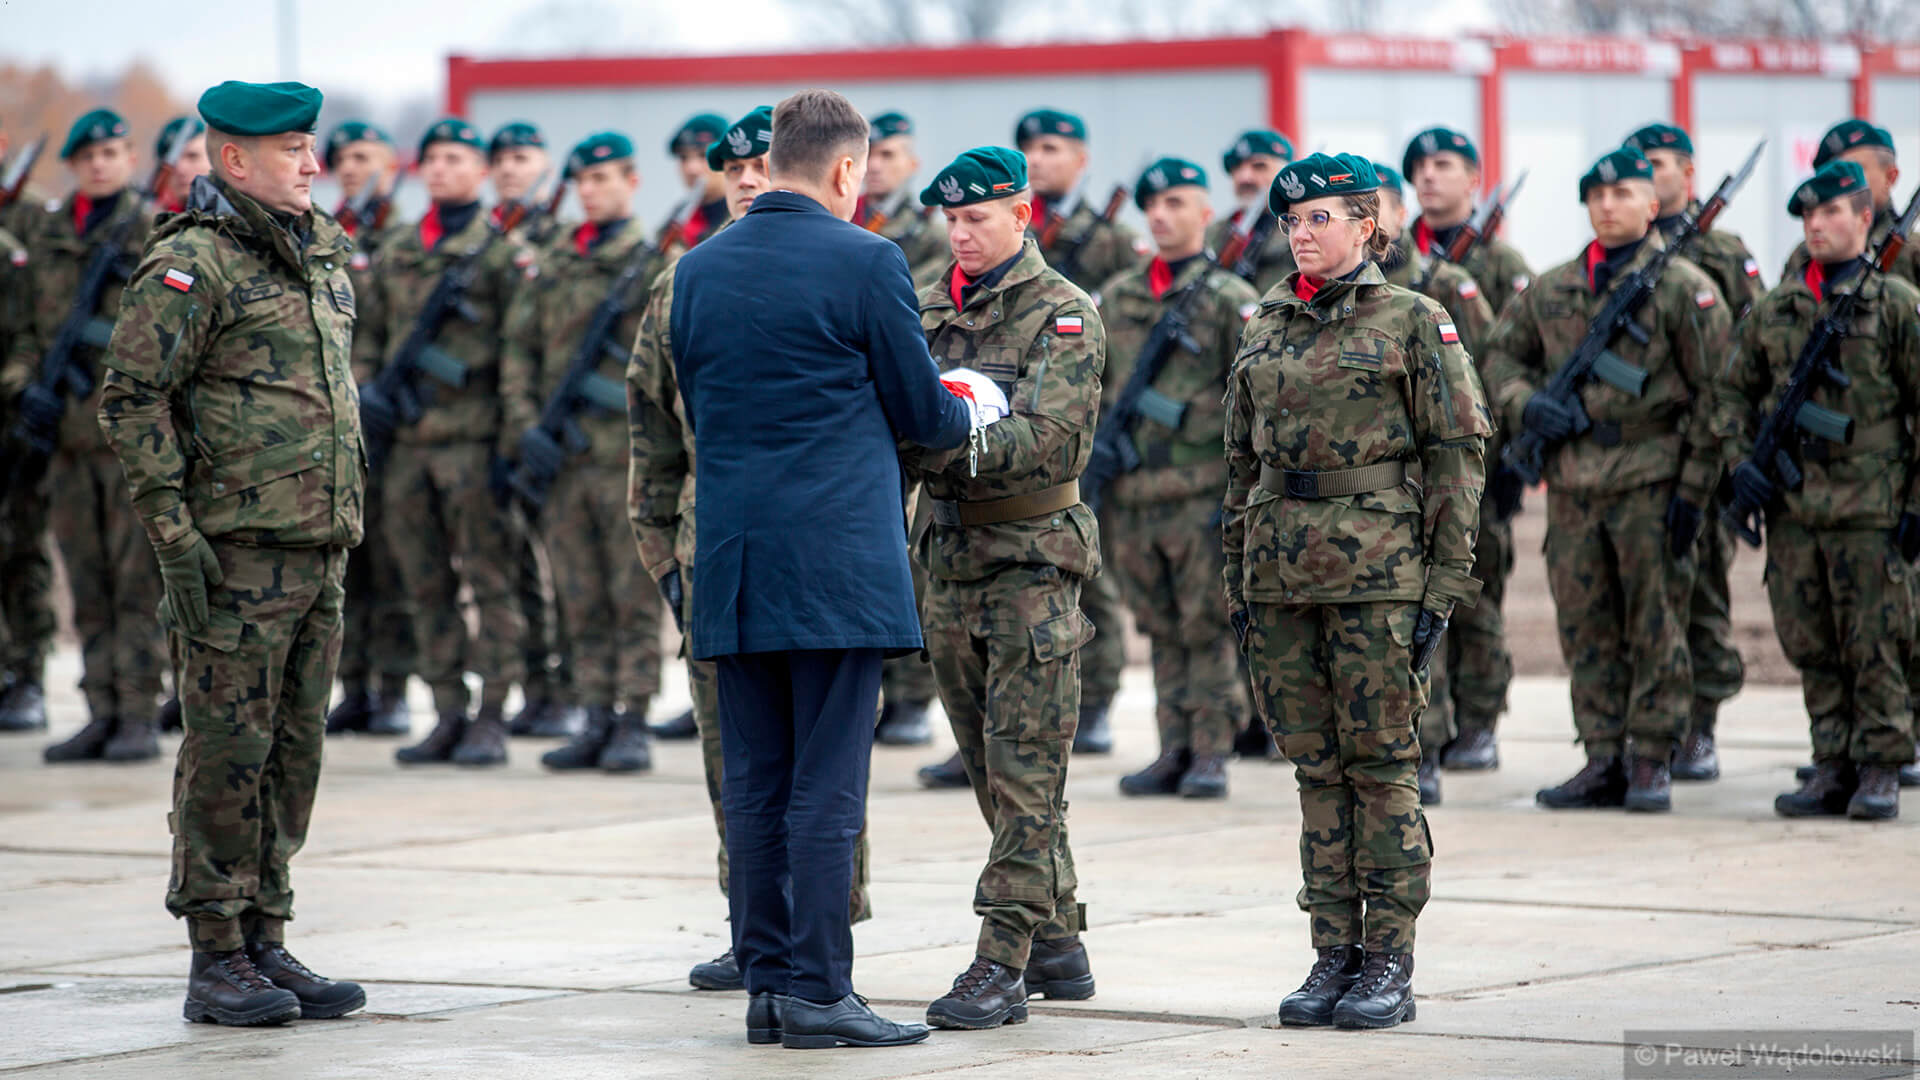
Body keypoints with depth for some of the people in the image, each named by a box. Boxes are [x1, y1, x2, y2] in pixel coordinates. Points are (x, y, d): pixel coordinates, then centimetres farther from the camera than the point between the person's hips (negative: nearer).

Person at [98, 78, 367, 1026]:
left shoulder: (322, 260, 16)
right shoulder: (191, 264, -9)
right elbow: (131, 398, -12)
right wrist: (173, 531, -17)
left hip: (319, 551, 8)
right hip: (236, 553, -8)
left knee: (293, 753, 10)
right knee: (228, 753, -4)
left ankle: (265, 942, 18)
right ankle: (217, 959, 1)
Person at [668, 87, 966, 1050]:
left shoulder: (698, 269, 9)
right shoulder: (865, 261, -7)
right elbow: (918, 411, -1)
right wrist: (971, 412, 22)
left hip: (731, 562, 6)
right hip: (838, 561, -6)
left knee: (755, 782, 9)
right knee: (827, 785, -4)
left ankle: (766, 980, 12)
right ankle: (815, 989, -4)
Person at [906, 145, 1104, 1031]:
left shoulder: (1064, 316, -7)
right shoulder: (927, 312, 12)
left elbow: (1045, 439, -19)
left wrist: (943, 452, -30)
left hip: (1032, 562, -6)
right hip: (950, 558, 7)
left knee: (1022, 771, -8)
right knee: (993, 772, 11)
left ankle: (1001, 964, -10)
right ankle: (1058, 945, 20)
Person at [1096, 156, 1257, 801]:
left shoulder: (1230, 301, -2)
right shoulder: (1117, 297, 14)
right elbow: (1092, 390, 20)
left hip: (1203, 496, -5)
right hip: (1132, 496, 5)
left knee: (1208, 627, -3)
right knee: (1160, 628, 9)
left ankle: (1211, 755, 2)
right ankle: (1174, 752, 13)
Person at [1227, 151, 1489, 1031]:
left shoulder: (1413, 321, -2)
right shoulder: (1265, 330, 13)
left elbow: (1458, 454, -4)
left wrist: (1445, 583, -9)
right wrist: (1238, 578, 13)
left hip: (1377, 569, -5)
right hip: (1282, 572, 5)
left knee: (1381, 760, -2)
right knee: (1315, 766, 7)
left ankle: (1390, 960, 2)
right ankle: (1334, 951, 12)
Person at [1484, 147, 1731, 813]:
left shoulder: (1684, 289, -2)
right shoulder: (1552, 290, 12)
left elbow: (1714, 393, -4)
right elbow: (1502, 354, 22)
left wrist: (1693, 488, -10)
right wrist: (1524, 403, -1)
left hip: (1650, 482, -5)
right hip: (1572, 482, 5)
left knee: (1654, 627, -1)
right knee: (1586, 631, 6)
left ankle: (1650, 761, 5)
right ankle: (1602, 762, 13)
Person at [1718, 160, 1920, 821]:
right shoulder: (1775, 309, 12)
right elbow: (1733, 392, 20)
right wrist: (1740, 460, 4)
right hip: (1792, 506, 4)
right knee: (1812, 648, 7)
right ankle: (1833, 767, 15)